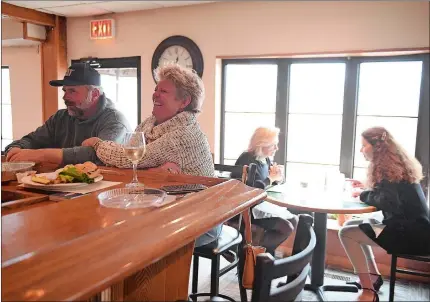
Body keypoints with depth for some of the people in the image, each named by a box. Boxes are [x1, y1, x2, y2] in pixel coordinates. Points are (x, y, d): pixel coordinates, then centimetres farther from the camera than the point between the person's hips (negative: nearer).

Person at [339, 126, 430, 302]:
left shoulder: (389, 167, -14)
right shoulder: (394, 163, 15)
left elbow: (386, 202, -22)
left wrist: (363, 194, -6)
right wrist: (366, 188, 9)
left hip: (411, 232, -10)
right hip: (409, 225, 10)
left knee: (346, 233, -13)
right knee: (351, 225, 17)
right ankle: (374, 276, 18)